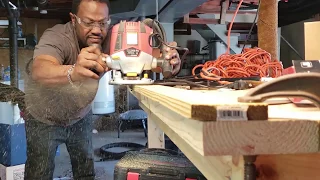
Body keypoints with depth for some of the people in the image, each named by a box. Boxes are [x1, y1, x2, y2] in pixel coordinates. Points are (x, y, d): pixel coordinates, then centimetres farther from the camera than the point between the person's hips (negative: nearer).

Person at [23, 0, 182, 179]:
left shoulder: (109, 39, -21)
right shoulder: (57, 37, -31)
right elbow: (39, 71, -50)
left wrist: (167, 59, -46)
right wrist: (73, 72, -70)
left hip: (81, 116, 3)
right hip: (44, 119, -3)